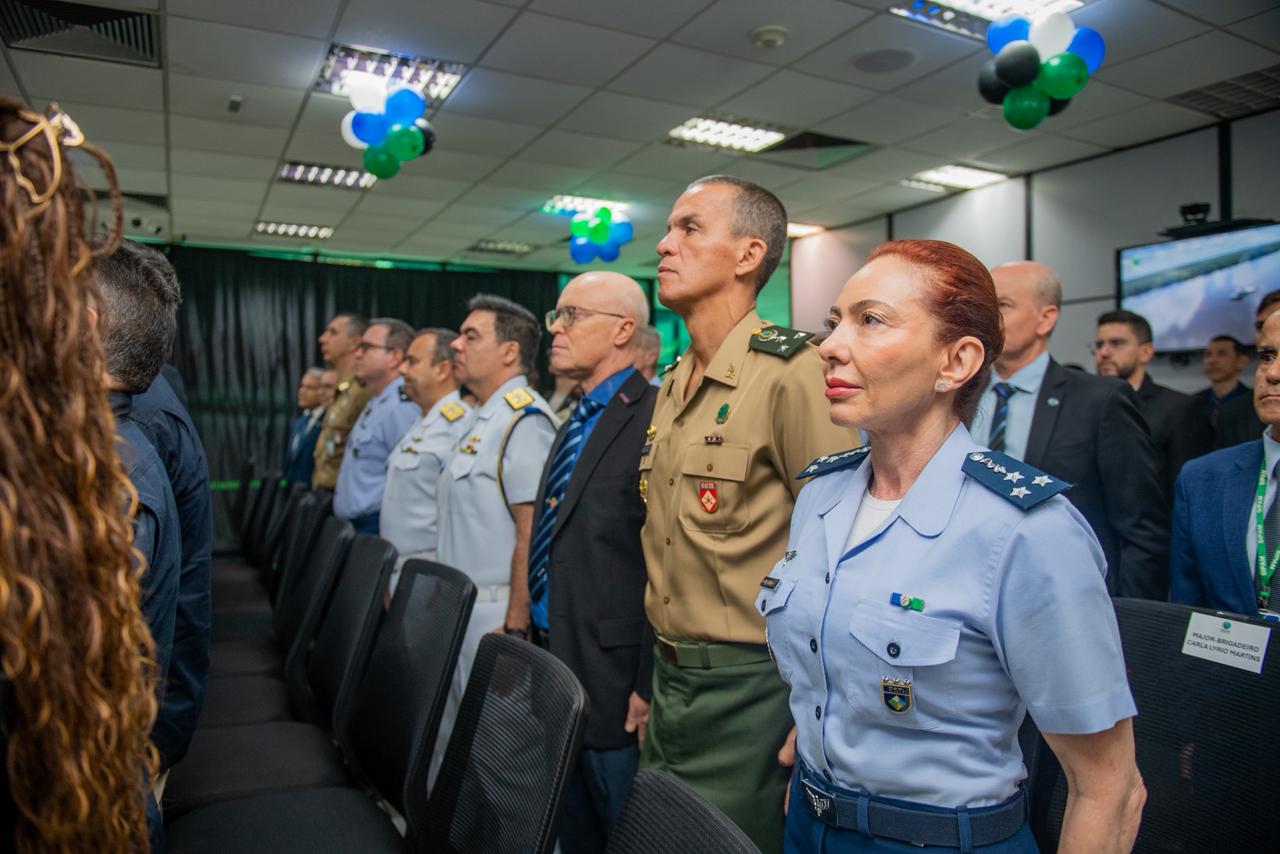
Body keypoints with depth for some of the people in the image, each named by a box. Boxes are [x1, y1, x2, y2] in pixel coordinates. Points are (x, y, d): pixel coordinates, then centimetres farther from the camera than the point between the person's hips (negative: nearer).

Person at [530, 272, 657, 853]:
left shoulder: (654, 419, -18)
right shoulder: (577, 422, 12)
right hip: (552, 663, 9)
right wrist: (537, 644, 15)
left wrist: (650, 686, -19)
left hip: (610, 675, -8)